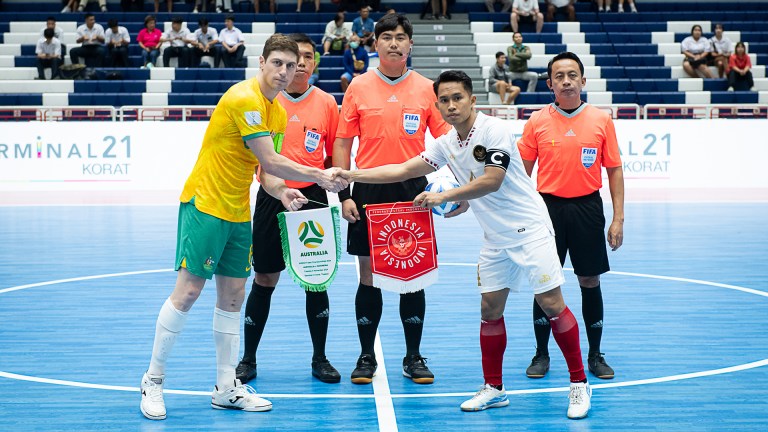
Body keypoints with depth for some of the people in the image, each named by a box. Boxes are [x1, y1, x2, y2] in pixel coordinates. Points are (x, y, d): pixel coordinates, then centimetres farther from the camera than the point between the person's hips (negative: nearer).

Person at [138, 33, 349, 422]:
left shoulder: (278, 112, 11)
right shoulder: (244, 98, -17)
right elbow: (270, 160, -20)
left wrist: (281, 191, -8)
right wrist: (320, 177, -14)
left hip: (238, 214, 9)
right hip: (205, 205, -9)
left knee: (232, 297, 8)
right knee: (188, 291, -8)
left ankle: (226, 388, 15)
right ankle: (153, 381, 4)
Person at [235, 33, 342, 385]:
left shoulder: (326, 103, 3)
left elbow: (334, 155, 9)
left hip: (313, 197, 1)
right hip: (272, 197, -1)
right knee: (264, 279, 5)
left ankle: (320, 359, 16)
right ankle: (248, 359, 16)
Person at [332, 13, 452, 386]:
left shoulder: (426, 89, 4)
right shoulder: (359, 87, 3)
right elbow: (342, 144, 4)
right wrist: (344, 195, -3)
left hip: (412, 190, 0)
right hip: (369, 191, 0)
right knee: (369, 275, 4)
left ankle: (413, 357, 16)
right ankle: (366, 357, 15)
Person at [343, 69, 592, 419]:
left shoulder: (495, 130, -15)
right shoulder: (445, 145, 6)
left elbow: (491, 181, -20)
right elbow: (404, 170, 8)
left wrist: (443, 197, -16)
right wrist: (350, 175, 2)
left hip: (528, 229, -7)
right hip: (494, 239, 7)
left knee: (551, 303, -7)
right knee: (490, 308, 5)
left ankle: (579, 384, 2)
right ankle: (494, 388, 16)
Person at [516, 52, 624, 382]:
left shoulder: (602, 120, 1)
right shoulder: (537, 122, 1)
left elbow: (614, 170, 4)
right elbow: (523, 171, 6)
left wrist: (618, 219, -1)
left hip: (587, 206, 0)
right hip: (548, 206, 0)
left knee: (590, 281, 6)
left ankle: (595, 355, 18)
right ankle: (541, 354, 15)